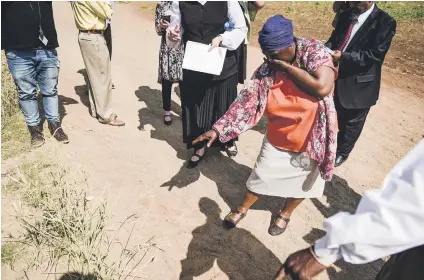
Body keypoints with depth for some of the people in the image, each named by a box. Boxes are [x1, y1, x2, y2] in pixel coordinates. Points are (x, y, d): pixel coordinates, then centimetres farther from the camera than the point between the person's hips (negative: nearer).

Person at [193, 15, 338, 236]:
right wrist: (218, 129, -27)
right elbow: (245, 101, -18)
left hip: (311, 139, -1)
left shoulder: (314, 50, -18)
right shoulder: (266, 70, -14)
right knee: (261, 176, 14)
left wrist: (288, 68, -26)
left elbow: (323, 88, -32)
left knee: (301, 180, 19)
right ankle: (243, 208, 43)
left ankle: (285, 213, 48)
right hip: (277, 139, 1)